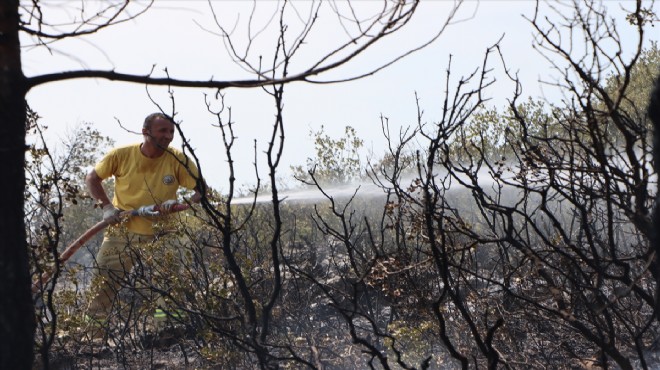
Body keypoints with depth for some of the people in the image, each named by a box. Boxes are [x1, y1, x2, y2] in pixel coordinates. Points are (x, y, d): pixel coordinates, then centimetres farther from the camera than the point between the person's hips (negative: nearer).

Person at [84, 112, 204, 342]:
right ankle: (91, 336, 21)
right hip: (120, 233, 1)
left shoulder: (178, 160, -10)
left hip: (158, 238, -1)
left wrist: (180, 203, -28)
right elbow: (92, 178, 4)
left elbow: (201, 190, -10)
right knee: (102, 288, 5)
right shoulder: (122, 155, -9)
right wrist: (106, 206, -9)